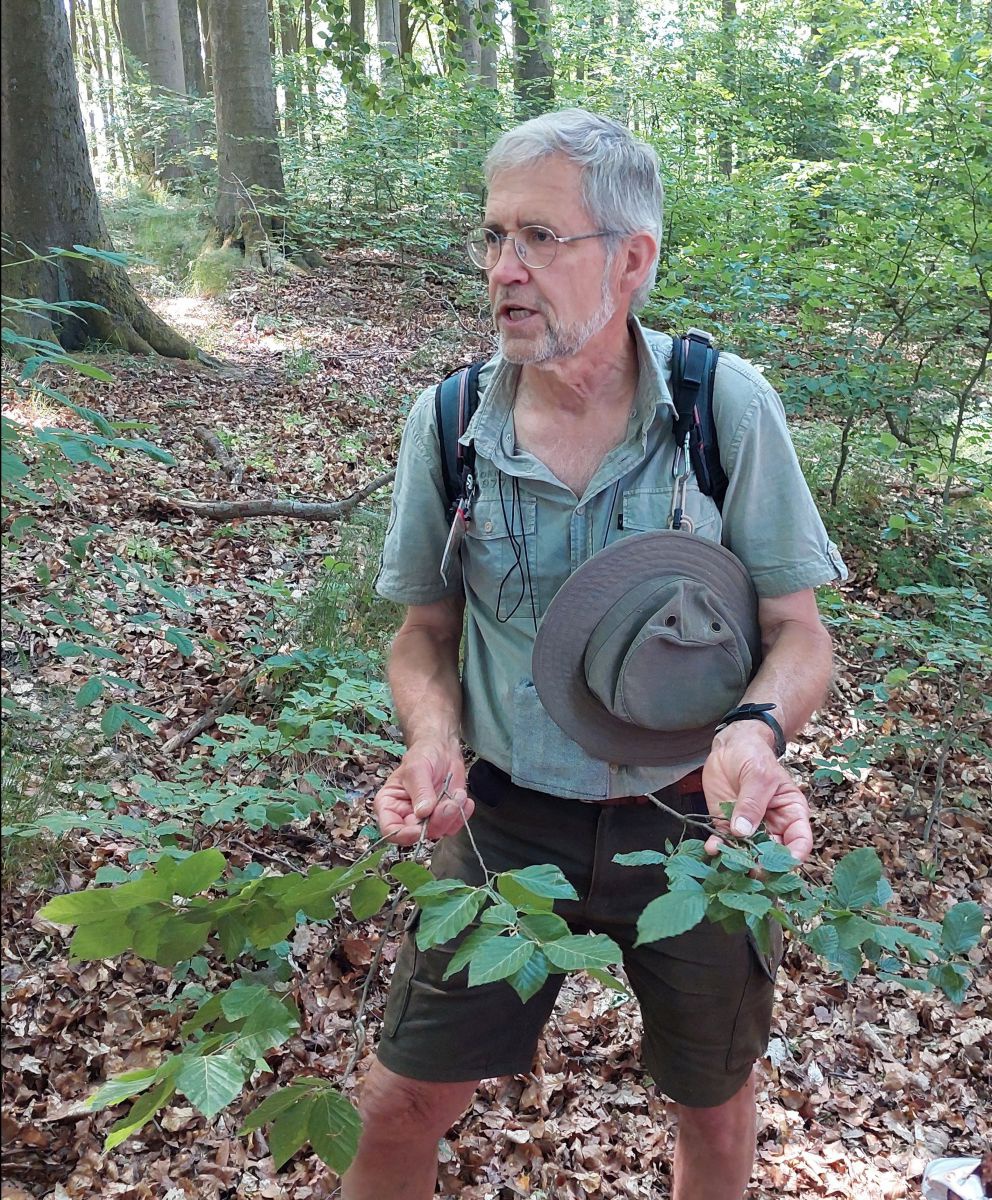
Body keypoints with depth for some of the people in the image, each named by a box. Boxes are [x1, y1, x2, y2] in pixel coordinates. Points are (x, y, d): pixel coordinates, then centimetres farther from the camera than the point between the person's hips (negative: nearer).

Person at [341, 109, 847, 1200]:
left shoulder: (728, 404, -15)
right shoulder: (446, 421, -9)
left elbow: (797, 628, -8)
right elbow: (425, 630, 3)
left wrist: (758, 726, -30)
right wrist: (433, 738, -18)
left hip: (693, 824, 0)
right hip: (508, 823, 1)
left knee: (716, 1108, 20)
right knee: (401, 1102, 7)